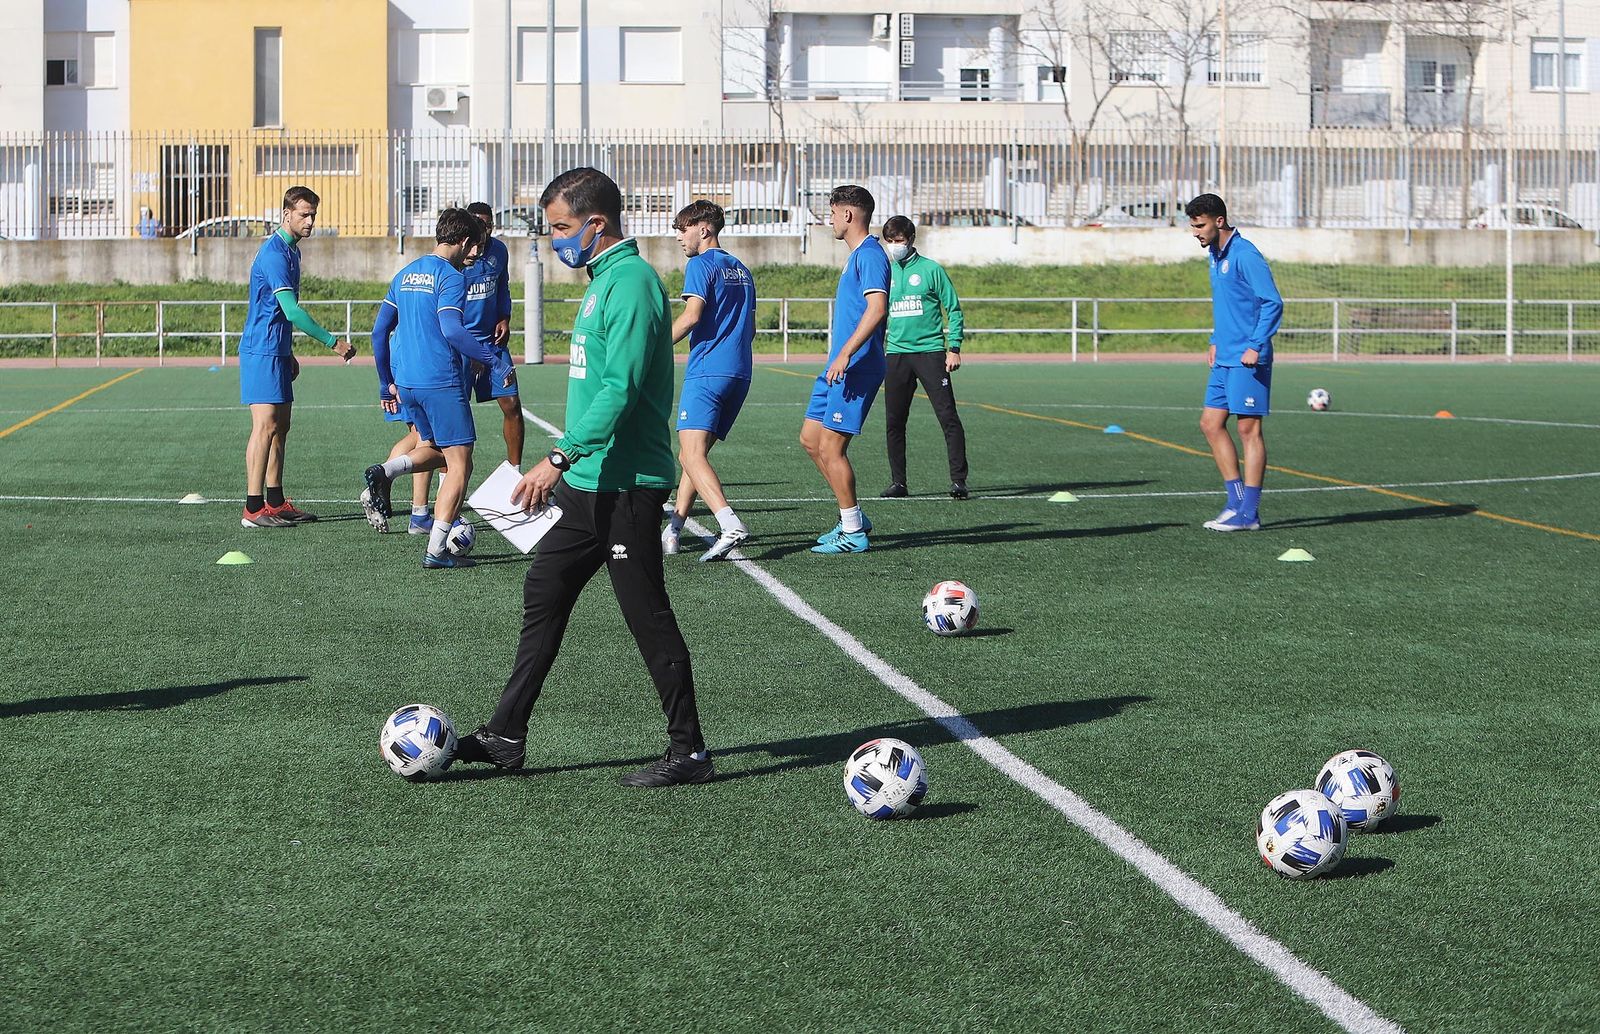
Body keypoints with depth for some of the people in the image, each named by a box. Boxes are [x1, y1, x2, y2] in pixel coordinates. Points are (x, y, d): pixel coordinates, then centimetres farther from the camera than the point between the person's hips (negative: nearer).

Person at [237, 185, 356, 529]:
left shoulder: (291, 250, 15)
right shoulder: (274, 253, -17)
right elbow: (292, 311, -24)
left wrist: (288, 354, 25)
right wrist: (333, 342, -23)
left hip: (277, 351, 10)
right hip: (262, 352, -10)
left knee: (280, 426, 11)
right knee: (266, 426, -12)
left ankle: (275, 502, 16)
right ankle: (253, 509, -12)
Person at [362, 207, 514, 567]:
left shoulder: (405, 275, 15)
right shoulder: (450, 276, -9)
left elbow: (379, 330, 16)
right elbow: (452, 331, -24)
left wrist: (386, 383, 23)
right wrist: (495, 362, -19)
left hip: (405, 383, 8)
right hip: (441, 382, -8)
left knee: (434, 450, 24)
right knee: (460, 463, 0)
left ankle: (382, 474, -3)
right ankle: (436, 550, -5)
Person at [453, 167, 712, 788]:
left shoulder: (632, 282, -17)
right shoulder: (605, 279, 14)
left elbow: (619, 390, -26)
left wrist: (560, 458, -29)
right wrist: (566, 466, 24)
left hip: (626, 485, -10)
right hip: (591, 482, 10)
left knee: (648, 618, -3)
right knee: (542, 595, 12)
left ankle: (688, 753, 7)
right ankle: (505, 737, 19)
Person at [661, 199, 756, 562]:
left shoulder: (701, 264, -4)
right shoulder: (741, 270, 21)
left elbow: (692, 316, -17)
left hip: (707, 372, -9)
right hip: (739, 373, 9)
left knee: (693, 455, -17)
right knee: (691, 455, 15)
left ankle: (730, 524, -35)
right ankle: (672, 532, 15)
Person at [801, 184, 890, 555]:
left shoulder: (870, 255, -14)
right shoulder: (857, 255, 19)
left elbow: (877, 308, -25)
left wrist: (846, 354, -28)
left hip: (855, 369, -11)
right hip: (840, 368, 11)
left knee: (831, 448, -8)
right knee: (810, 439, 12)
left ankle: (853, 534, 0)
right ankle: (853, 518, 19)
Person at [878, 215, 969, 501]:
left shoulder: (931, 269, 0)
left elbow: (953, 309, 1)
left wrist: (954, 348, -6)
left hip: (930, 352, -4)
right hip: (896, 355, 4)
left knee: (948, 417, -8)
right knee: (894, 422, 4)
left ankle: (959, 480, -6)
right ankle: (898, 483, 12)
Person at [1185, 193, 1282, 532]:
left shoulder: (1245, 255, -15)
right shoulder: (1215, 255, 14)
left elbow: (1273, 302, -18)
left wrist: (1255, 346, -21)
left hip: (1246, 360, -10)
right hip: (1224, 359, 10)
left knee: (1248, 429, -4)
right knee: (1210, 424, 9)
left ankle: (1248, 513, 0)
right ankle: (1238, 501, 16)